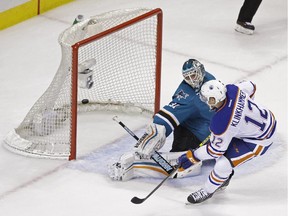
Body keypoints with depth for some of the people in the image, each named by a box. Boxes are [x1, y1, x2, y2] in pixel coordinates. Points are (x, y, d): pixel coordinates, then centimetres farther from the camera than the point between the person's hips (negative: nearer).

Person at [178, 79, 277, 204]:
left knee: (223, 164, -7)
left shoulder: (221, 123, -34)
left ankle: (207, 191, 19)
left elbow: (216, 150, -19)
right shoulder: (232, 90, -18)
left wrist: (192, 157, -7)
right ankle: (223, 180, 39)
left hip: (260, 141, -8)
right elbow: (250, 87, 5)